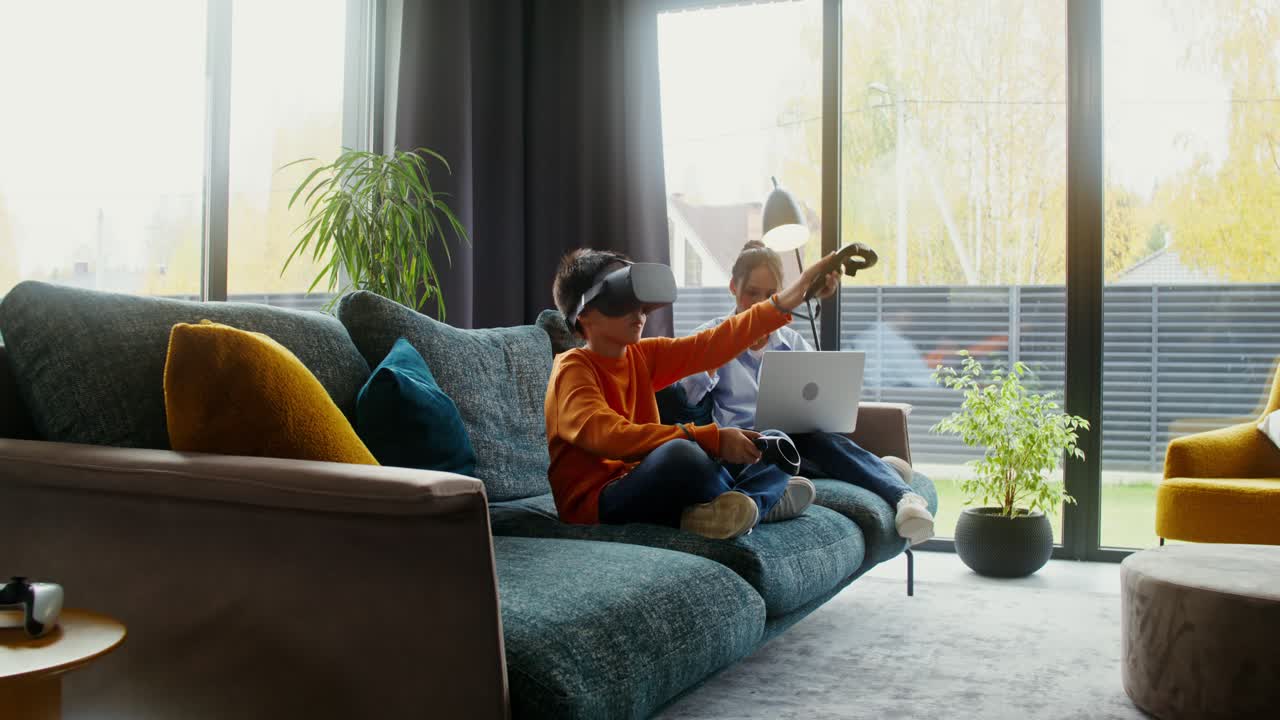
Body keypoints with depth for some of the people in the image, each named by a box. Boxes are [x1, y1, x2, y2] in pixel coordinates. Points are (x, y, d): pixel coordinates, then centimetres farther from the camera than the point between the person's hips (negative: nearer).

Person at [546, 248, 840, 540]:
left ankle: (731, 510, -23)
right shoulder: (573, 368, -10)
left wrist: (785, 301, -7)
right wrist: (711, 439, -31)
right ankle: (764, 501, -10)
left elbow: (709, 347, 1)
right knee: (678, 451, -37)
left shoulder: (643, 356, 11)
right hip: (596, 503, -8)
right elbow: (610, 437, -26)